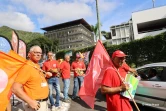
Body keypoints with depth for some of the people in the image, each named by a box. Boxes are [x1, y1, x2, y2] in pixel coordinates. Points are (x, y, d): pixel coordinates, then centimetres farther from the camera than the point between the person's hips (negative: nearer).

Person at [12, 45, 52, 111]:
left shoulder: (37, 66, 7)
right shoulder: (27, 67, -19)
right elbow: (15, 88, -24)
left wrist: (45, 75, 4)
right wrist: (30, 101, -23)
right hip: (35, 104, -8)